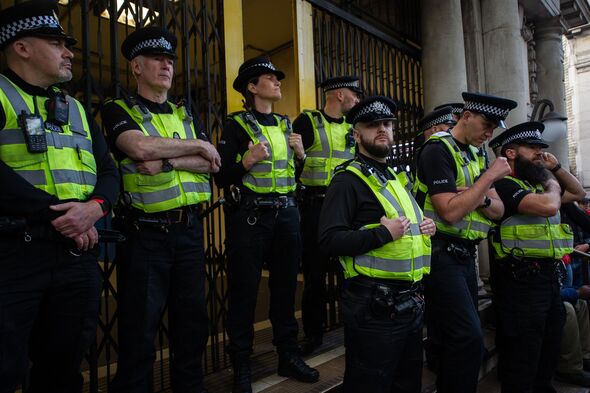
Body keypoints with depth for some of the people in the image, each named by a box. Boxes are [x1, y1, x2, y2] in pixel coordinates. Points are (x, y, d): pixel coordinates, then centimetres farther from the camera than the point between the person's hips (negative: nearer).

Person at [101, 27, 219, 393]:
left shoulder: (187, 113, 15)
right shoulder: (119, 110, 1)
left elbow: (211, 164, 2)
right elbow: (140, 147, -21)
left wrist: (166, 161, -12)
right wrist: (197, 147, -10)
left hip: (190, 230, 5)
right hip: (145, 234, -5)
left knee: (193, 321, 15)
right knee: (140, 327, 6)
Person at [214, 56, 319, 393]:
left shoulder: (285, 123, 16)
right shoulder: (236, 125, -1)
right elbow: (222, 178, -6)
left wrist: (301, 154, 2)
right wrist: (249, 160, -20)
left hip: (287, 214, 6)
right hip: (250, 216, -5)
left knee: (285, 286, 12)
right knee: (245, 291, 2)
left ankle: (289, 356, 27)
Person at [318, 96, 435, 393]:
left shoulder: (397, 178, 16)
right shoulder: (349, 179, -12)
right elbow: (330, 241, -22)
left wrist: (426, 228, 8)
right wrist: (384, 234, -24)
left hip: (410, 300, 9)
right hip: (374, 308, -9)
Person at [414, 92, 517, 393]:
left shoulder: (475, 155, 16)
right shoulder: (438, 149, -11)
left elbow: (498, 210, 12)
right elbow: (450, 211, -21)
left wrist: (482, 198, -10)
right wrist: (490, 177, -15)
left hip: (464, 255, 8)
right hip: (441, 255, -8)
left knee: (449, 339, 16)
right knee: (469, 338, -12)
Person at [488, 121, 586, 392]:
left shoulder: (536, 184, 16)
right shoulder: (504, 185, -13)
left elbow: (577, 192, 29)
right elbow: (549, 206, -25)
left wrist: (556, 167, 15)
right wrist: (552, 185, -4)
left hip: (549, 275, 10)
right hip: (521, 279, -10)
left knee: (549, 351, 21)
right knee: (522, 359, 0)